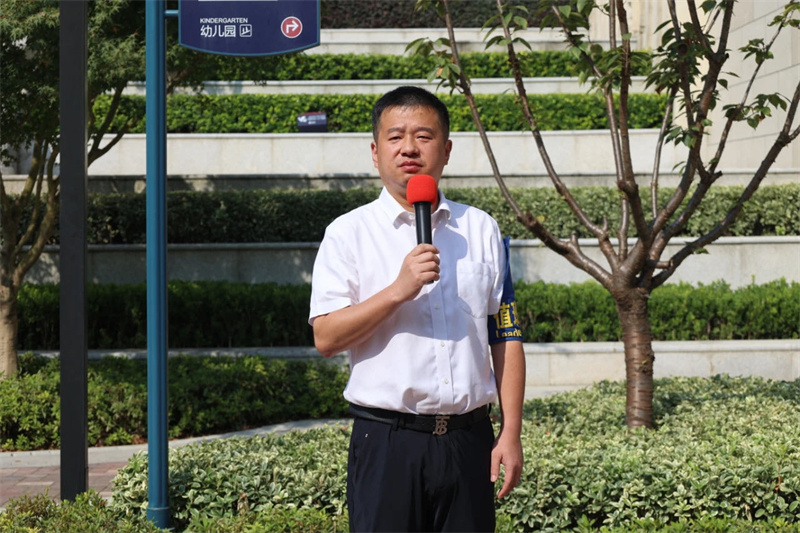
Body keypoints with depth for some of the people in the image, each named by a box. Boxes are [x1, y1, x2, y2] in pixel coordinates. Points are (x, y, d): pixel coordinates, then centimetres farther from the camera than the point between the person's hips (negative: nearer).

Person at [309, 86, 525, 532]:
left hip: (469, 440, 3)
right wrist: (398, 290, -18)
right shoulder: (349, 233, 2)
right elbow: (326, 338, -7)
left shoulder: (481, 230, 11)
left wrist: (511, 433, 3)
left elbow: (506, 339, 10)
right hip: (388, 441, -3)